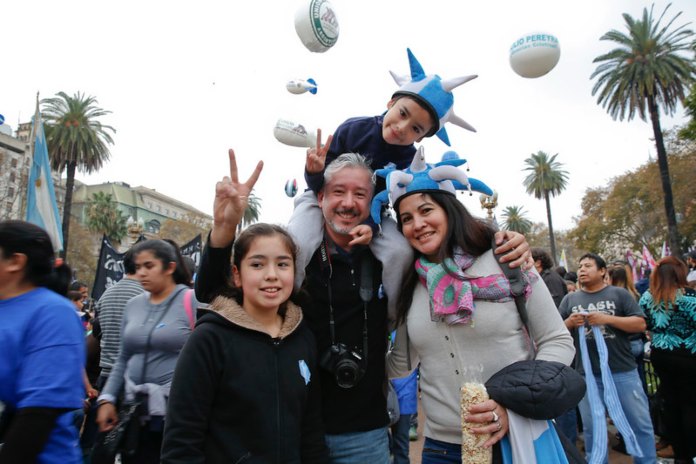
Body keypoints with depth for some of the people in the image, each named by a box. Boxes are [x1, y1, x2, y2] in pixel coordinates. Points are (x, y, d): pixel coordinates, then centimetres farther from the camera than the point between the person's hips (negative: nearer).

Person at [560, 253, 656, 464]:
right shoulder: (570, 299, 6)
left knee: (640, 424, 11)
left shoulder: (619, 294, 2)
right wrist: (569, 323, -14)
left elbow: (640, 324, -6)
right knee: (592, 427, 12)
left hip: (623, 371, -1)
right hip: (587, 374, 2)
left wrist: (607, 318, -18)